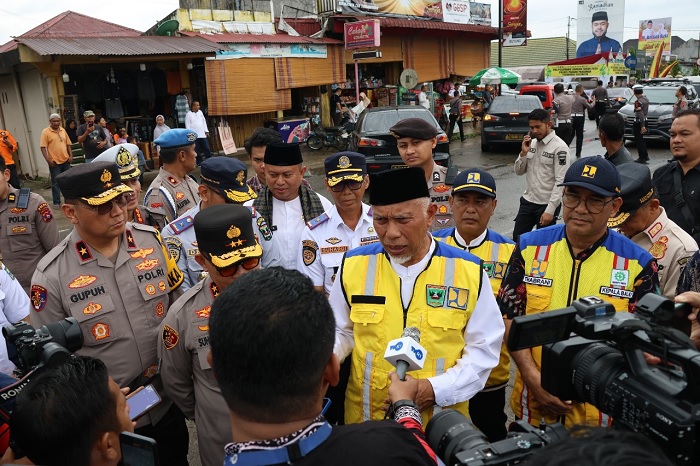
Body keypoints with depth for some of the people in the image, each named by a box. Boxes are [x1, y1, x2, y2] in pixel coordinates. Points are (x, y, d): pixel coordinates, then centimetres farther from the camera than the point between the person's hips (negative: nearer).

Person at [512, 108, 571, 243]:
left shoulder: (560, 147, -15)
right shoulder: (531, 143, 5)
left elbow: (561, 181, -18)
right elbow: (519, 172, 8)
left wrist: (550, 210, -21)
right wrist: (523, 152, -10)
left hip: (547, 204, -6)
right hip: (528, 200, 6)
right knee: (517, 238, 11)